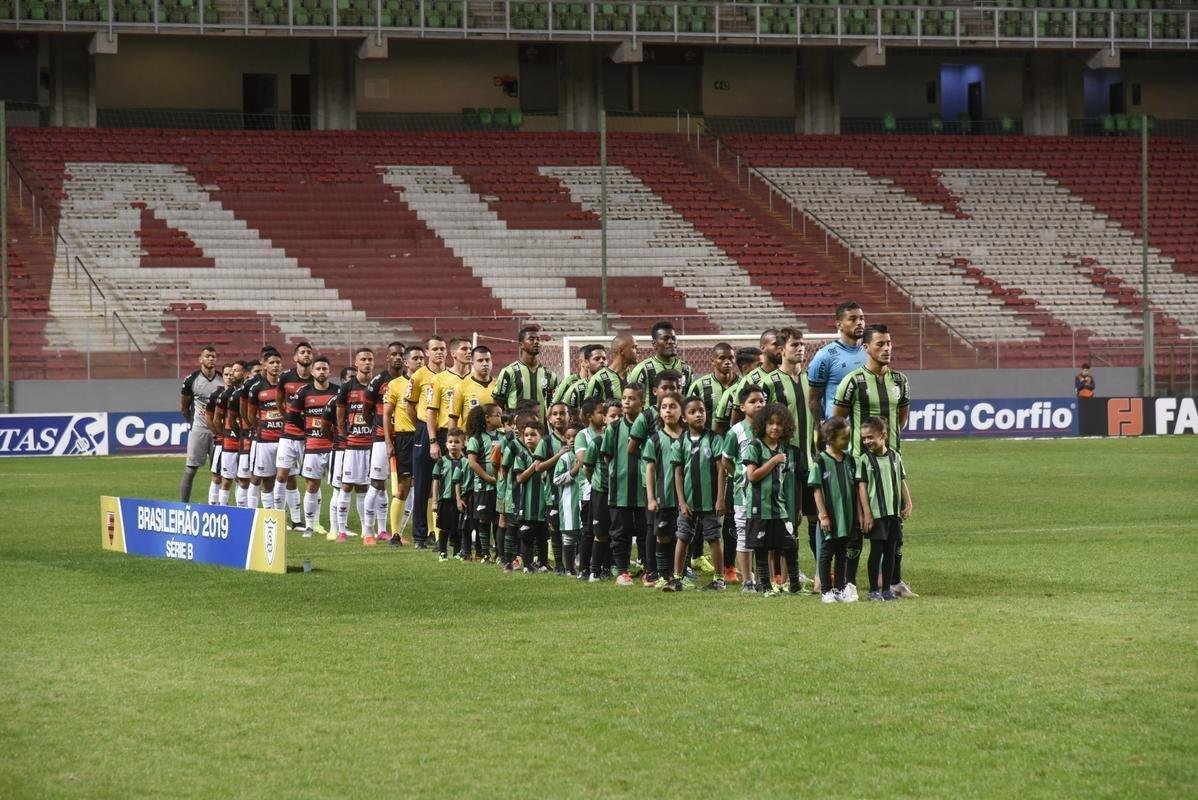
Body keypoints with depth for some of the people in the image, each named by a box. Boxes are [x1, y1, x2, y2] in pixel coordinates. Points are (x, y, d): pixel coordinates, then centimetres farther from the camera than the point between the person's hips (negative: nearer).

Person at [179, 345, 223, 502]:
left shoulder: (223, 380, 4)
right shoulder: (191, 380, -3)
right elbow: (184, 407, 7)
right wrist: (192, 421, 9)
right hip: (199, 430, -3)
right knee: (191, 469, -2)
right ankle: (183, 504, 1)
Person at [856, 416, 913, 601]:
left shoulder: (895, 457, 8)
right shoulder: (864, 460, -4)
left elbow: (902, 482, 13)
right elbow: (862, 487, -7)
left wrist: (908, 504, 3)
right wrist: (866, 513, -12)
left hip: (894, 512, 4)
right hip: (876, 514, -4)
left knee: (891, 551, 6)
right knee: (876, 550, -1)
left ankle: (887, 588, 13)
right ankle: (874, 590, 6)